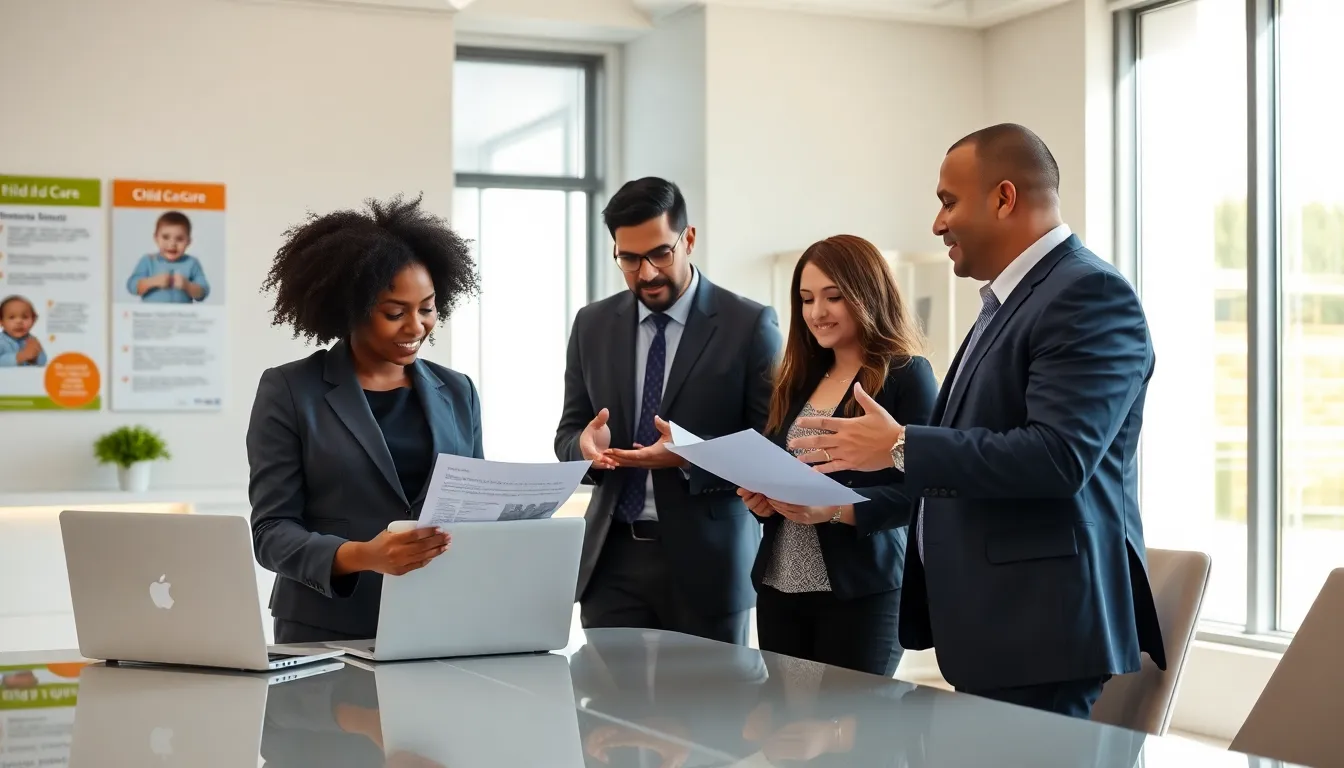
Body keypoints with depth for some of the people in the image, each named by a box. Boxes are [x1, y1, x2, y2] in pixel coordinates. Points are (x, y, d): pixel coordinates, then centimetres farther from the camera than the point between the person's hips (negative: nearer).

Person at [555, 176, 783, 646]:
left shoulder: (749, 325, -3)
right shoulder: (592, 325, 9)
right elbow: (567, 435, 13)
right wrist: (587, 444, -11)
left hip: (705, 560, -3)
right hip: (612, 558, 3)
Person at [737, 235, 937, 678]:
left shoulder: (907, 375, -5)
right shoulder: (798, 380, 15)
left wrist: (833, 510, -23)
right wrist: (760, 497, -3)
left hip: (860, 590, -6)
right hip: (778, 587, 6)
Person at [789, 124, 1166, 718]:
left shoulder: (1091, 295, -13)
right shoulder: (1008, 301, 18)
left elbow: (1058, 456, -25)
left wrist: (901, 446, -18)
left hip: (1040, 628, -9)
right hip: (989, 626, 9)